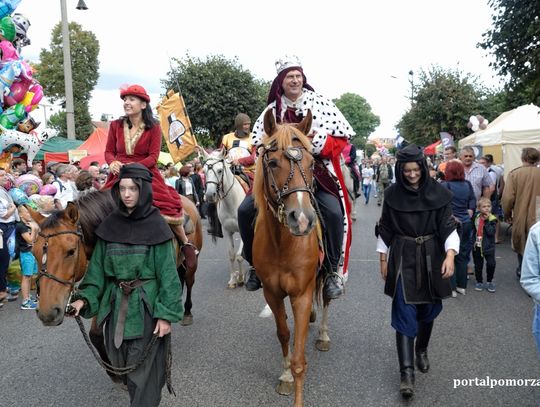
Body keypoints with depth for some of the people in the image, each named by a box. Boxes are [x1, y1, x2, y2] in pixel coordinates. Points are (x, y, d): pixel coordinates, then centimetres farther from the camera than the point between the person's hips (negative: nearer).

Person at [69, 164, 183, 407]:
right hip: (116, 305, 5)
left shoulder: (155, 226, -10)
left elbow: (167, 273, -11)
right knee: (122, 363, 18)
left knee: (145, 367, 2)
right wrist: (85, 297, -8)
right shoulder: (110, 225, 2)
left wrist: (166, 313, -14)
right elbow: (98, 267, 5)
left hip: (147, 304, -5)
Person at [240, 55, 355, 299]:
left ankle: (333, 270, -10)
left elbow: (343, 138, -1)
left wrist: (317, 141, -18)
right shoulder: (272, 110, 9)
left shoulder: (320, 103, 3)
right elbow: (258, 144, 11)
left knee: (333, 211, -30)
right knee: (246, 210, -11)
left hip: (317, 171, -3)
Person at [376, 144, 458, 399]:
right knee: (404, 313, -5)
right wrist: (383, 259, 4)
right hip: (403, 258, -1)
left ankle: (421, 350, 41)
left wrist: (450, 255, -23)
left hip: (431, 258, 1)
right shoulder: (392, 194, -4)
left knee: (428, 309, 15)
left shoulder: (438, 193, -6)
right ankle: (407, 372, -2)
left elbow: (448, 227, -8)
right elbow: (385, 229, 3)